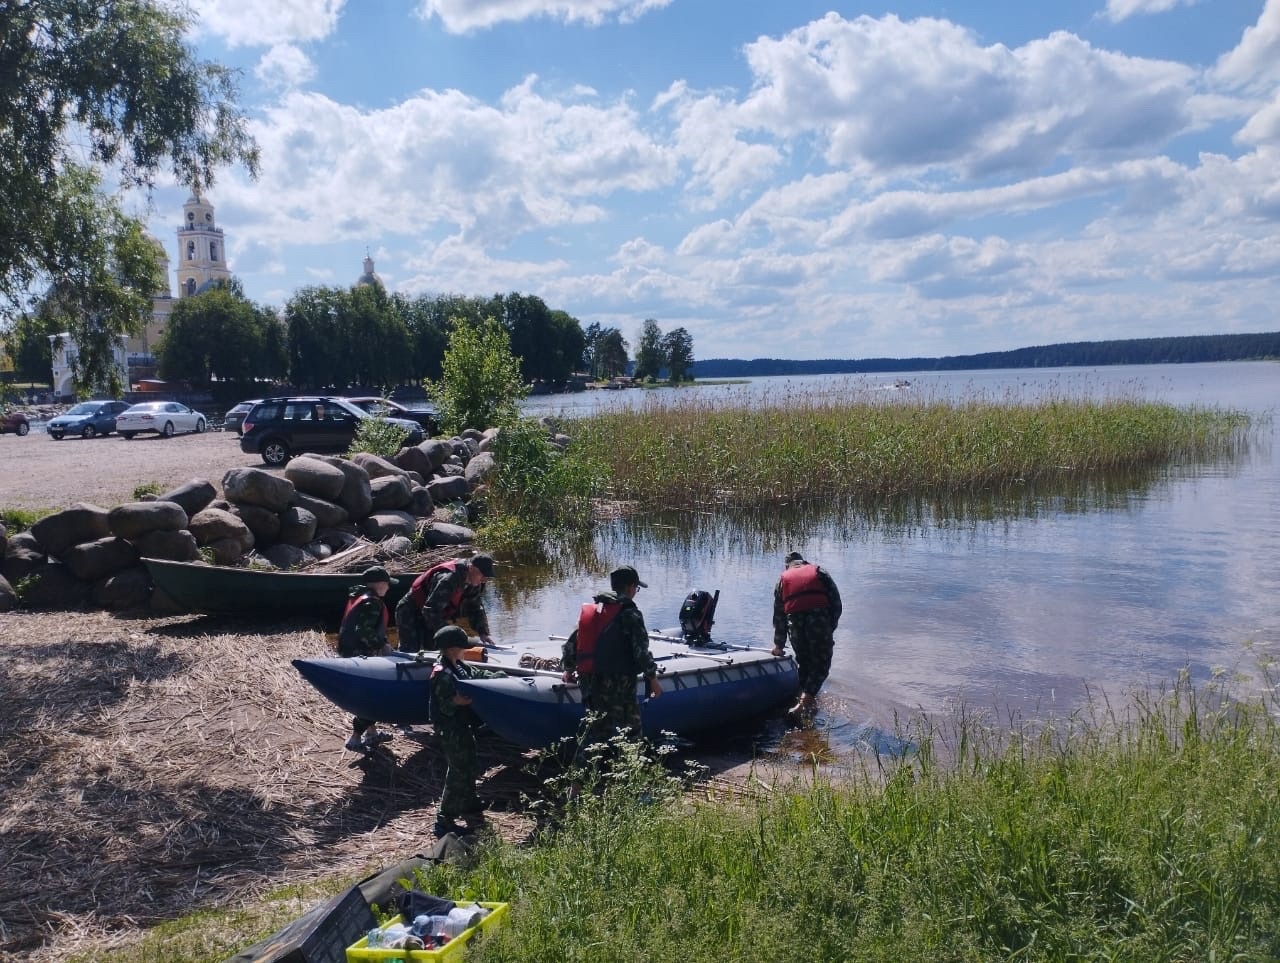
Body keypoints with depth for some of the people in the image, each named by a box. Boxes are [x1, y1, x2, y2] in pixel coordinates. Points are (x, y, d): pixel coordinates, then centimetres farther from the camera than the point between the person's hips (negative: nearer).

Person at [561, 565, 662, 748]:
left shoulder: (589, 609, 11)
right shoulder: (630, 614, -8)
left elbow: (572, 642, 16)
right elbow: (641, 650, -12)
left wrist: (568, 668, 29)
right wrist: (652, 678, -3)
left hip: (588, 681, 6)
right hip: (618, 683, -6)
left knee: (597, 728, 14)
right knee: (631, 729, 3)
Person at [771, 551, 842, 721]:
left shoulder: (783, 579, 22)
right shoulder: (819, 573, 19)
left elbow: (779, 614, 21)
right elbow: (836, 602, 9)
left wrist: (779, 644, 26)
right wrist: (831, 627, 15)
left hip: (796, 622, 2)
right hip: (820, 619, -2)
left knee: (803, 662, 21)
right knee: (820, 664, 6)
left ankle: (809, 701, 26)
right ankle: (805, 702, -7)